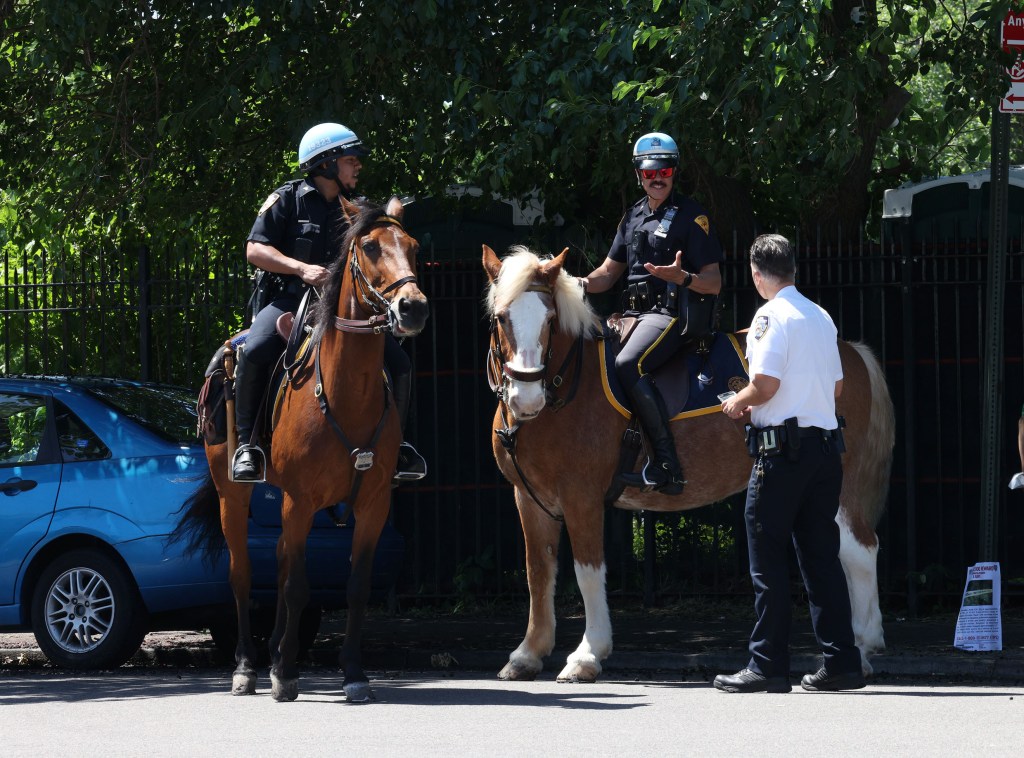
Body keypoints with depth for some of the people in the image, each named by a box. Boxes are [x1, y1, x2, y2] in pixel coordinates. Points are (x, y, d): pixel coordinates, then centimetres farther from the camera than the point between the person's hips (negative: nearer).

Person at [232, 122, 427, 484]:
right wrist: (302, 269, -21)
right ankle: (247, 444, -20)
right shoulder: (287, 199, -1)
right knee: (254, 353, -33)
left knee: (398, 364, -11)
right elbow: (255, 250, -8)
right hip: (288, 300, -4)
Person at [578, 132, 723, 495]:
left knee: (628, 365, -31)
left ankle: (666, 465, -33)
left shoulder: (690, 216, -3)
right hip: (635, 314, 9)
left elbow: (713, 283, -7)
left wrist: (682, 277, -28)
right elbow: (609, 272, 24)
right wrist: (581, 285, 2)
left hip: (673, 313, -9)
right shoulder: (633, 216, 19)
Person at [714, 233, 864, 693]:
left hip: (783, 448, -7)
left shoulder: (771, 315, -9)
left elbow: (766, 384, -18)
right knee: (821, 557, 9)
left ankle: (768, 667, -3)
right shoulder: (821, 317, 13)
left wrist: (737, 404, 2)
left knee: (768, 560, -2)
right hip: (826, 444, 7)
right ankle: (841, 661, 7)